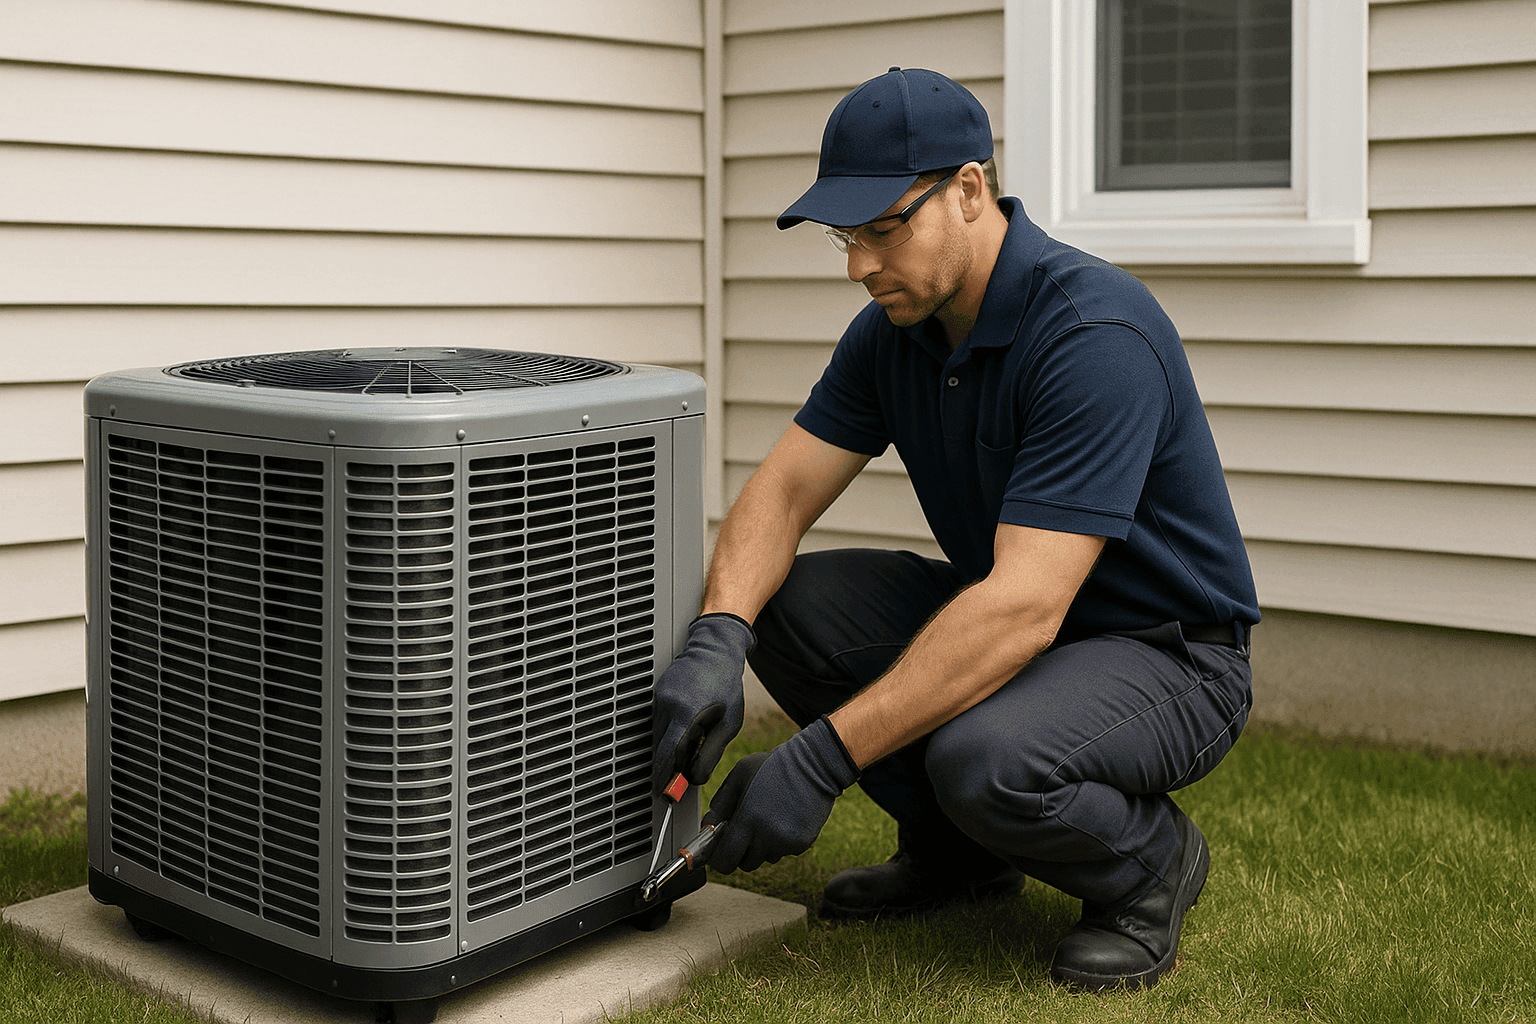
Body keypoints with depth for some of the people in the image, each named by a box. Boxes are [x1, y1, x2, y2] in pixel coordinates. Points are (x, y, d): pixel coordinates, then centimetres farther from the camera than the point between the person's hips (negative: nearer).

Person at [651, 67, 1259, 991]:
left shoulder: (1096, 333, -29)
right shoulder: (895, 327, -3)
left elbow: (1024, 609, -36)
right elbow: (784, 489, -5)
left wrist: (822, 759, -37)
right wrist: (717, 638, -26)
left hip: (1164, 654, -7)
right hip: (1003, 622, 8)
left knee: (983, 760, -36)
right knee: (785, 602, -10)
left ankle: (1150, 863, -1)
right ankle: (955, 848, 9)